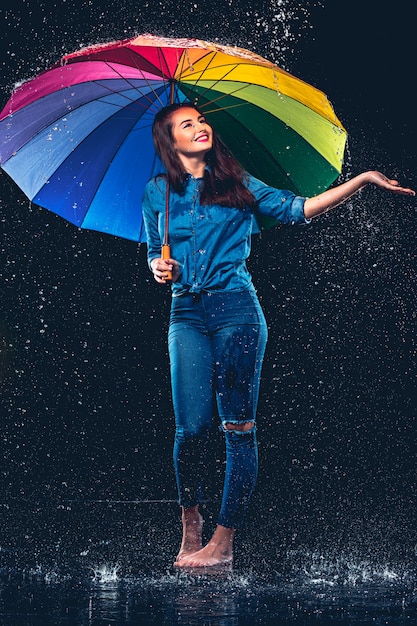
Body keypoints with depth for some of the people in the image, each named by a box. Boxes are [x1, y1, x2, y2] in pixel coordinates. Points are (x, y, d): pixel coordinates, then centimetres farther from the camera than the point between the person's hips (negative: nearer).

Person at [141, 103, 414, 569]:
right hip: (187, 315, 1)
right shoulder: (157, 193, 13)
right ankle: (190, 522, 16)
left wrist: (363, 179, 3)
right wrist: (160, 269, -2)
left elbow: (297, 210, 8)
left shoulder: (237, 184, 10)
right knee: (191, 426, -9)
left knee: (239, 428, -5)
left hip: (236, 309, 0)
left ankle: (223, 542, 2)